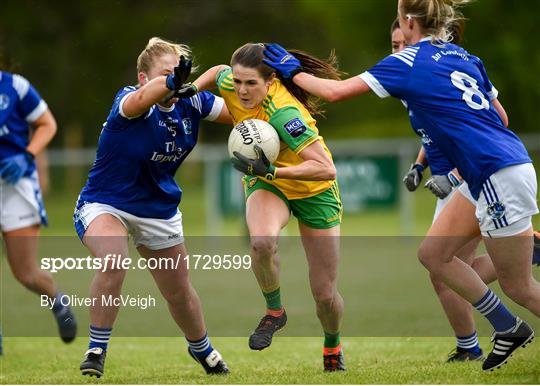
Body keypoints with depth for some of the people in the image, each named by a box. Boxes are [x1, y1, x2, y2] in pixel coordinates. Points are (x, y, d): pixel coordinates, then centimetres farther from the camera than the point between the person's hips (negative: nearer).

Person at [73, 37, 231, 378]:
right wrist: (172, 82, -72)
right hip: (104, 204, -5)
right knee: (113, 263, -34)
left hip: (159, 211, 5)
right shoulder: (129, 100, -26)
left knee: (179, 292, 16)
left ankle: (201, 348, 45)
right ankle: (97, 349, -18)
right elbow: (141, 98, -51)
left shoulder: (192, 103, -10)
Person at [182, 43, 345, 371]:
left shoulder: (283, 113, -37)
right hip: (267, 183, 4)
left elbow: (326, 169, -41)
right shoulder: (231, 85, -19)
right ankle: (274, 312, -7)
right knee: (262, 241, -34)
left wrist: (271, 171, -46)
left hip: (314, 191, -4)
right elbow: (217, 72, 8)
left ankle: (333, 346, 37)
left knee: (325, 294, 3)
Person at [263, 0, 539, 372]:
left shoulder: (407, 62, -7)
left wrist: (292, 72, 12)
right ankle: (509, 328, 20)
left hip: (501, 178, -8)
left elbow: (335, 91, -5)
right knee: (433, 253, 15)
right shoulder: (465, 57, 13)